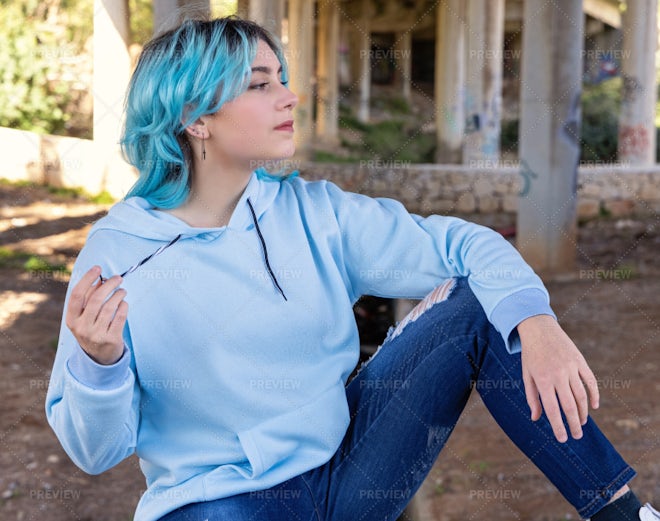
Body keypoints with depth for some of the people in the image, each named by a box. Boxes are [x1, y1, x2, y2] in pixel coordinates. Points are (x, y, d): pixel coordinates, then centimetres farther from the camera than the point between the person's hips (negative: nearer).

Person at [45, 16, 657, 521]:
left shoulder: (313, 212, 1)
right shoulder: (116, 255, -8)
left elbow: (461, 244, -3)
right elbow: (96, 449, -4)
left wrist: (536, 322, -23)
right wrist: (99, 363, -26)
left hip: (348, 468, 4)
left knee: (472, 302, -11)